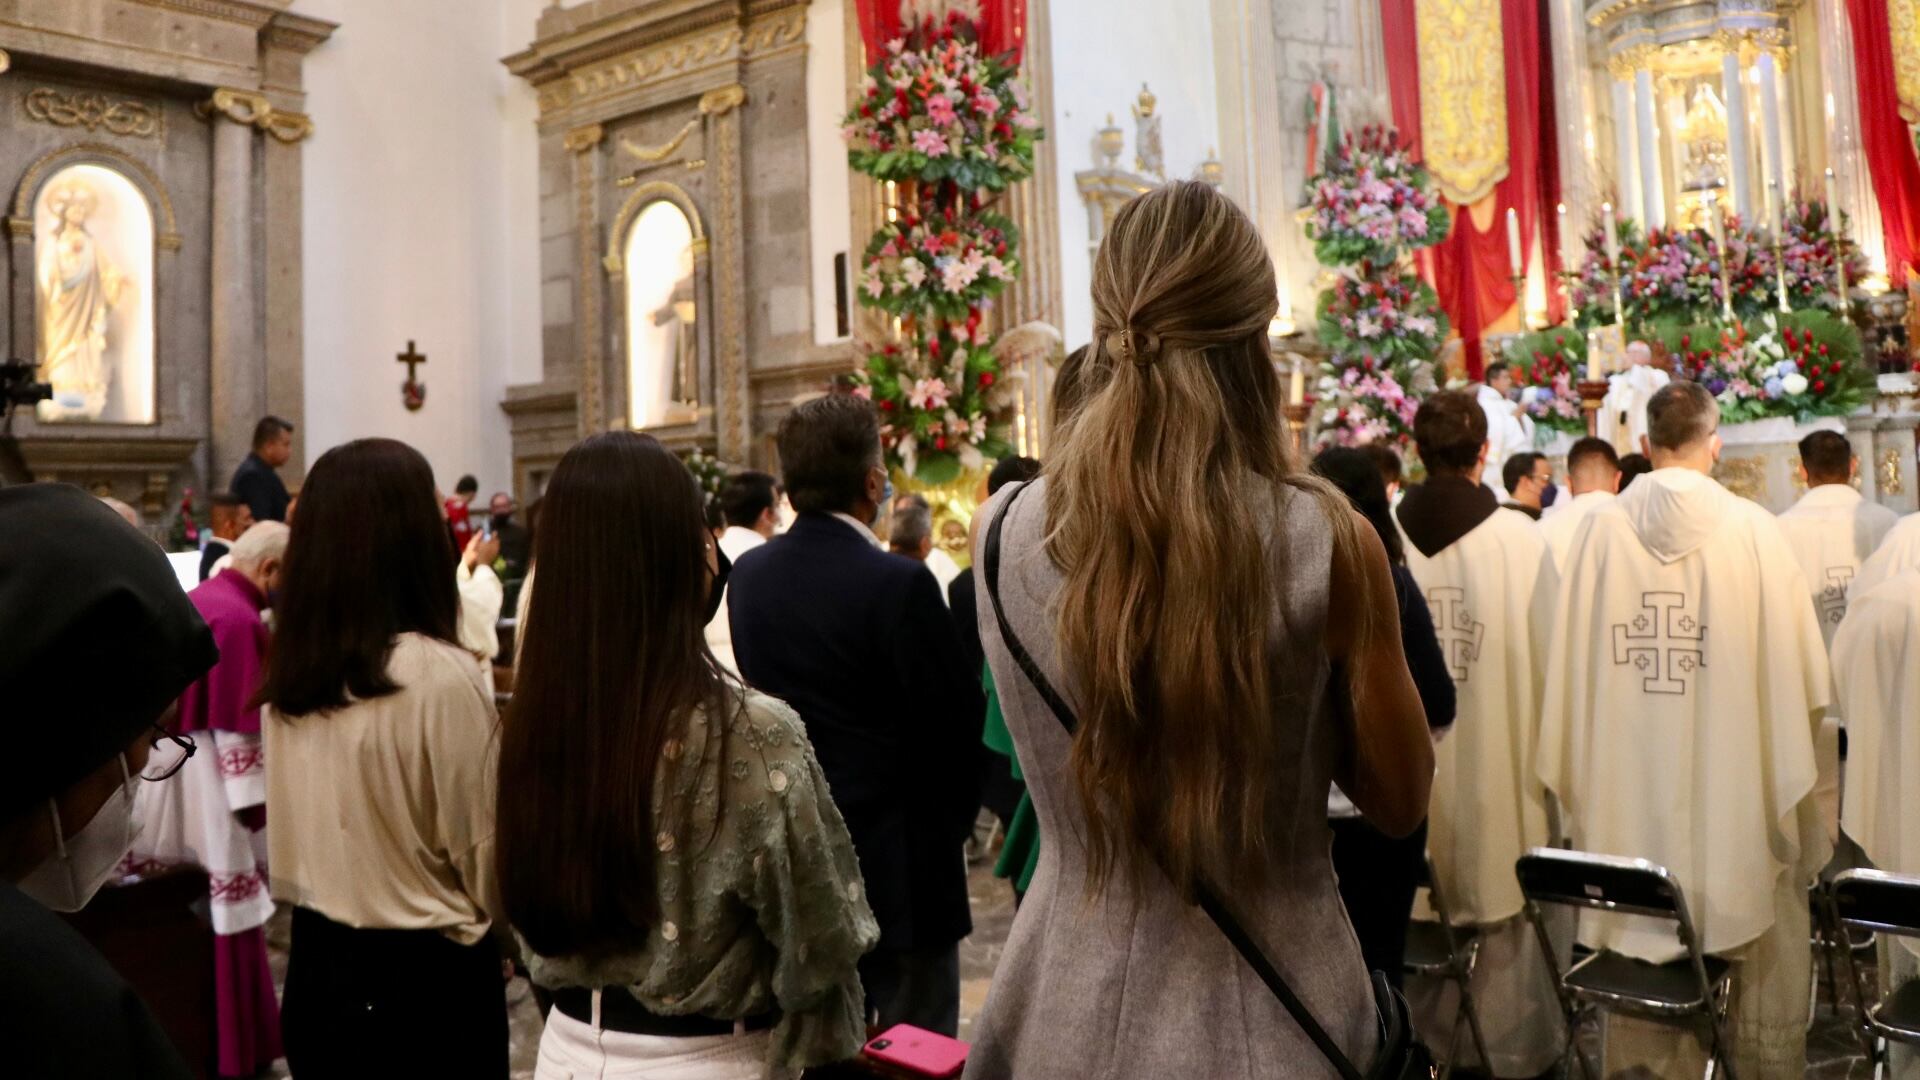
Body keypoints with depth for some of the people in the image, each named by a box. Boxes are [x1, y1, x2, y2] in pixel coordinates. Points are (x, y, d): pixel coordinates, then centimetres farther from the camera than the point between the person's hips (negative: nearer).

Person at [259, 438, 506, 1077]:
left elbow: (291, 832, 11)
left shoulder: (287, 674, -1)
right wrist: (493, 923, 5)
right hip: (424, 977, -6)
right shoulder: (440, 674, -22)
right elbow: (483, 850, -13)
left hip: (315, 967, 7)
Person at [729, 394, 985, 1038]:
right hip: (897, 862, -6)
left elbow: (756, 692, 7)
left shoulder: (747, 575, -1)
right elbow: (956, 719, -14)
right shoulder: (899, 584, -20)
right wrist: (954, 816, 5)